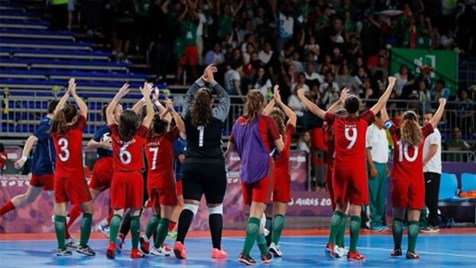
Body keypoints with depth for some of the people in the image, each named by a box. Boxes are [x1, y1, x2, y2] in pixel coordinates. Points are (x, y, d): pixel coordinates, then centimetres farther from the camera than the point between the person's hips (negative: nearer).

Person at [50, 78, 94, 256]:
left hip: (59, 176, 5)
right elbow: (84, 109, 2)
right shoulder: (76, 130, -10)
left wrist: (67, 94, 20)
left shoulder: (55, 130, 0)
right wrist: (73, 93, 10)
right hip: (75, 176, -5)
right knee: (87, 210, 6)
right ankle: (83, 245, 1)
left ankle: (61, 248, 1)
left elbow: (57, 111, 17)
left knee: (60, 212, 3)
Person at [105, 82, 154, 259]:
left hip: (118, 176, 2)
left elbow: (108, 112, 10)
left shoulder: (115, 134, -3)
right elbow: (150, 114, 0)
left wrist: (119, 95, 13)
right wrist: (146, 96, 8)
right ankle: (135, 250, 7)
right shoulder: (139, 135, -9)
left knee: (118, 212, -1)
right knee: (135, 213, 5)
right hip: (135, 177, -2)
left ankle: (111, 243, -21)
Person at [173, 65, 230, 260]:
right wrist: (212, 82, 22)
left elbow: (188, 96, 21)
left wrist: (201, 80, 28)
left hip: (191, 167, 2)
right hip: (214, 167, -2)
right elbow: (225, 97, 14)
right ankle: (216, 249, 6)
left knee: (190, 205, -1)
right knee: (215, 207, 7)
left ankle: (179, 241, -20)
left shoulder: (188, 116, 2)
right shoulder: (217, 117, -4)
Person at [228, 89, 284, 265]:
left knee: (254, 213, 16)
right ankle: (245, 253, -17)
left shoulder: (239, 122, 9)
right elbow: (280, 148, -3)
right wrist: (274, 140, 16)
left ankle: (265, 252, 23)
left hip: (245, 170, 5)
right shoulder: (266, 121, -5)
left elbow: (230, 148, 19)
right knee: (257, 212, -7)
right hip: (262, 170, -5)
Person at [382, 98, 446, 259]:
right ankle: (411, 251, -8)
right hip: (417, 181, -1)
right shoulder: (421, 134, 2)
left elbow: (385, 119, 18)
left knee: (398, 216, 11)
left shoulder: (396, 134, 3)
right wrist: (442, 104, 30)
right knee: (414, 218, -2)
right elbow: (435, 121, 15)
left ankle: (397, 249, 14)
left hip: (399, 181, 1)